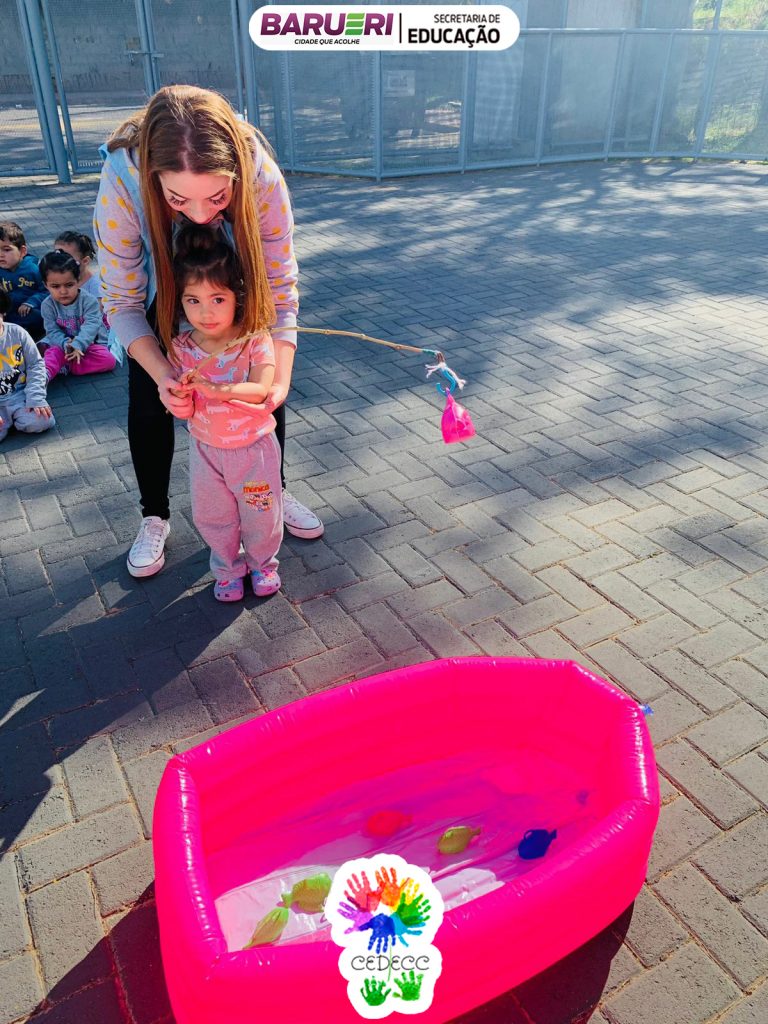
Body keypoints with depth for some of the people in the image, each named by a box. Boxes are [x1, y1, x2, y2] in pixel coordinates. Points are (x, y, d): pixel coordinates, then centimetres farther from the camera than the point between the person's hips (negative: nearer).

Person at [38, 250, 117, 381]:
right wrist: (65, 343, -33)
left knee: (108, 360, -29)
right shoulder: (47, 305, -6)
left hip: (90, 343, -1)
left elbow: (90, 326, -25)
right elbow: (52, 331, -11)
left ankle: (66, 367, -30)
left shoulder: (89, 301, -13)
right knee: (54, 351, -31)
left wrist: (77, 345, -40)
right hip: (63, 343, 1)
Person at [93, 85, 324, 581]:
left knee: (266, 386, 1)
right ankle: (155, 517, 22)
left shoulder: (263, 178, -37)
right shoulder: (121, 186, -38)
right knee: (149, 405, -2)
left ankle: (274, 491, 28)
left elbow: (281, 286, -26)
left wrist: (280, 378, -35)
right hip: (160, 294, -1)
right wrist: (161, 372, -40)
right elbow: (123, 302, -26)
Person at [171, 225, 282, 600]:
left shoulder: (255, 340, -19)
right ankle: (227, 570, 43)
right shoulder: (181, 348, -11)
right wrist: (181, 401, -34)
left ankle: (262, 563, 44)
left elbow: (262, 390, -32)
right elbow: (185, 410, -10)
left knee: (260, 514, 15)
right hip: (206, 449, 3)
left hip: (253, 446, -3)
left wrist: (219, 390, -46)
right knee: (212, 518, 18)